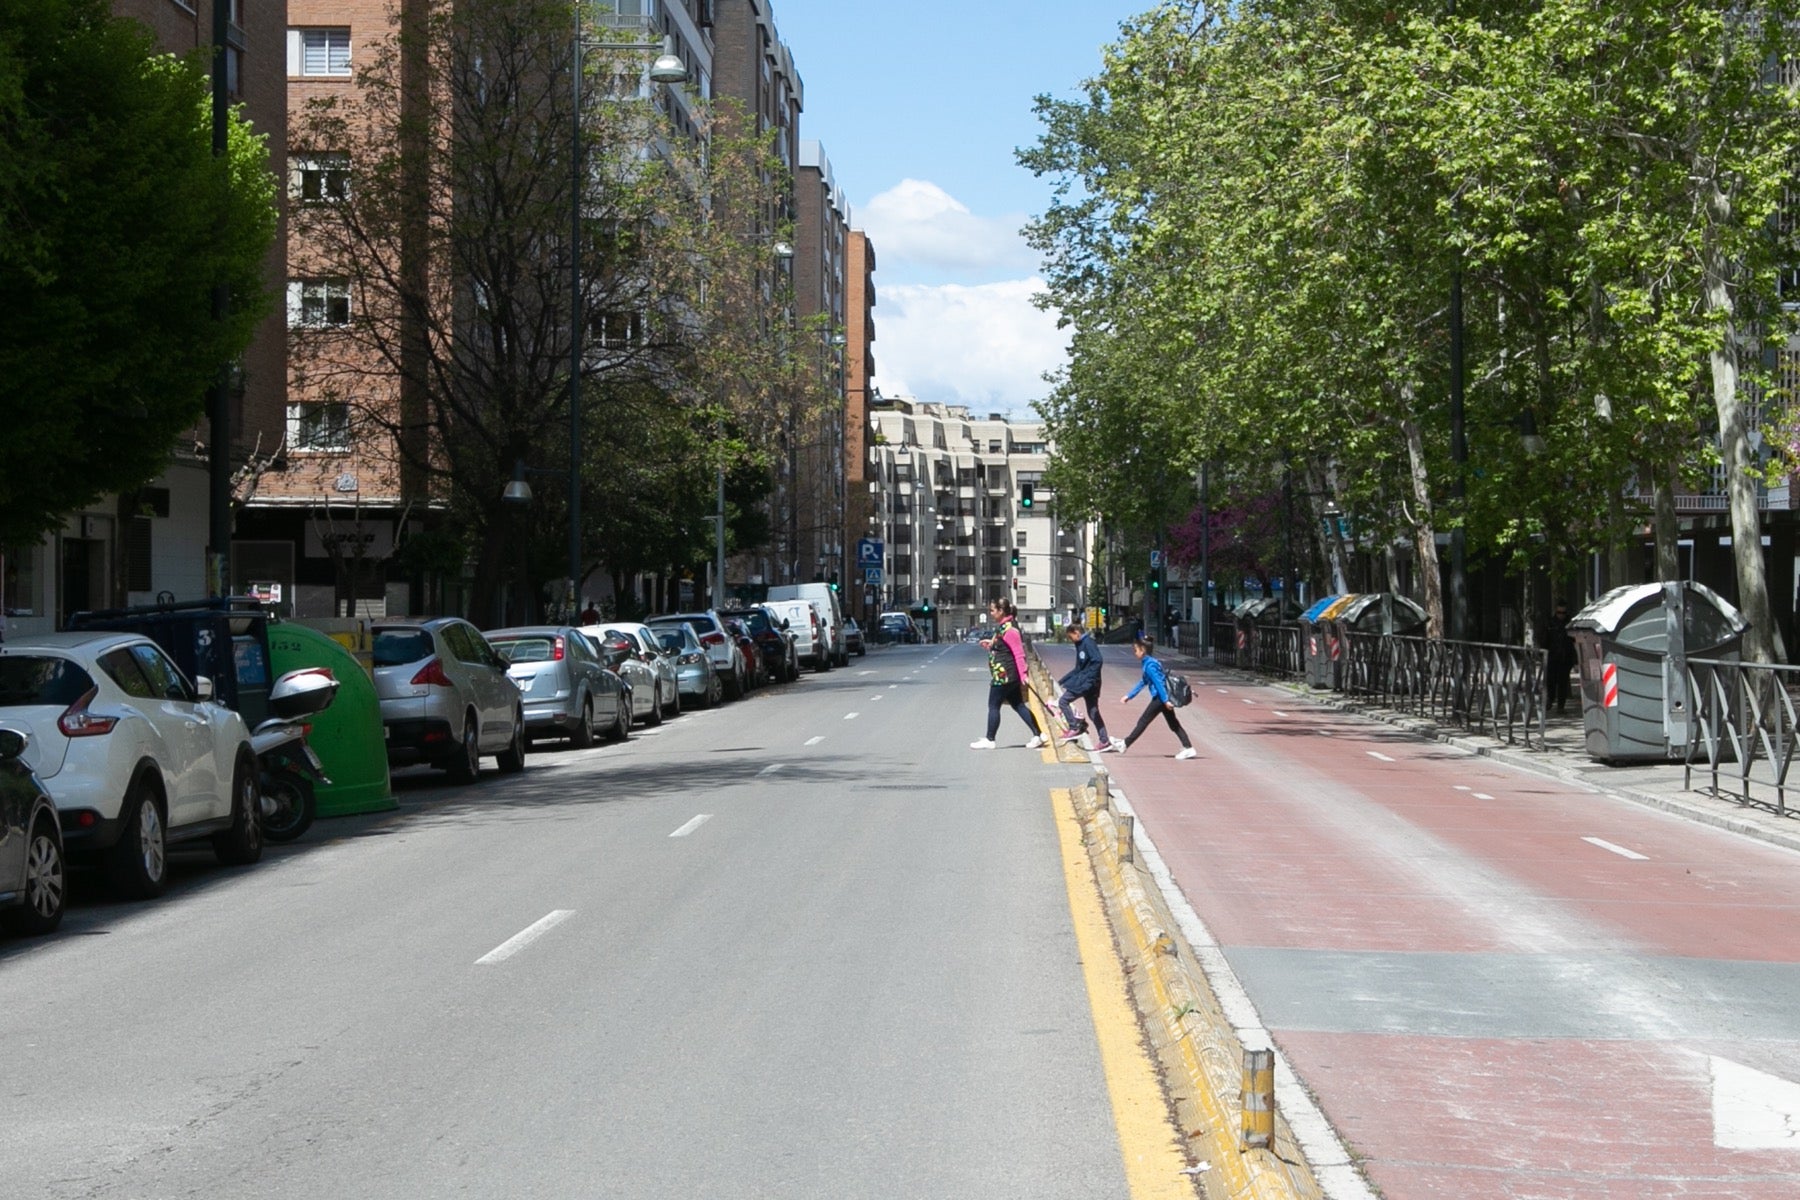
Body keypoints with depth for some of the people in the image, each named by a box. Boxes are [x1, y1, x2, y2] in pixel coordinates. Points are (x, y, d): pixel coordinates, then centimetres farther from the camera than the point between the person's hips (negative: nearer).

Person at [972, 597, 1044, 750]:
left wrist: (1022, 674, -23)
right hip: (1009, 676, 10)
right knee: (1018, 705, 12)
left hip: (1003, 675, -10)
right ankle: (1038, 735, 13)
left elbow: (1019, 653, -21)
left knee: (993, 706, 0)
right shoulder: (1002, 627, 12)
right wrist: (991, 643, 17)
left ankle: (989, 740, 8)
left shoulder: (1008, 629, -19)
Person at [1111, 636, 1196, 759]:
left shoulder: (1149, 665, -14)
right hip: (1164, 699, 9)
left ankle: (1124, 745, 9)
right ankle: (1188, 748, 4)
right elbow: (1143, 682, 25)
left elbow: (1158, 682, -21)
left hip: (1160, 698, -9)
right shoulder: (1151, 662, 16)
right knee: (1174, 724, 8)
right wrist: (1129, 696, 28)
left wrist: (1165, 700, -25)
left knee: (1143, 722, 1)